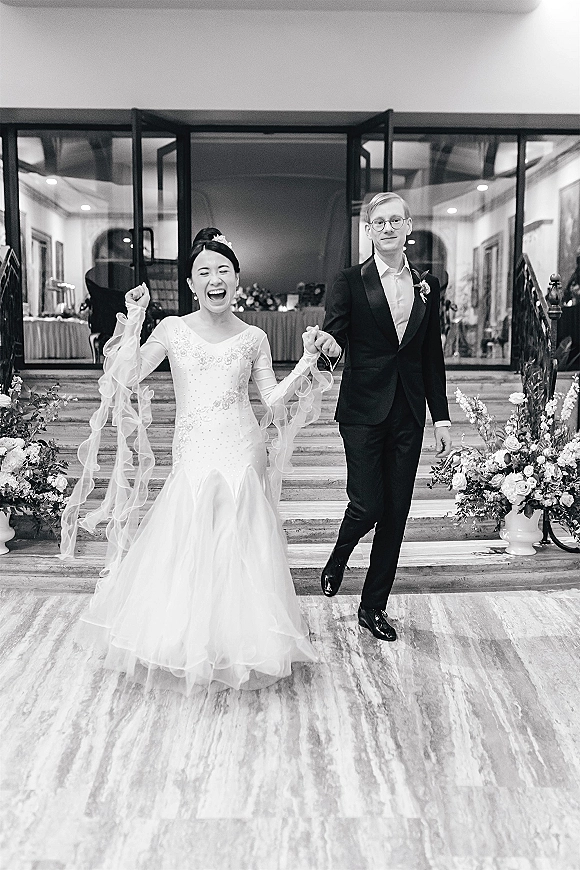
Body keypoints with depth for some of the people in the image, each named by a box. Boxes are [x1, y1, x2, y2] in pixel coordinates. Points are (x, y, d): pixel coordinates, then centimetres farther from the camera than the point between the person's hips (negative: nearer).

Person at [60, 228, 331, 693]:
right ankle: (189, 646, 21)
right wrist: (135, 319, -5)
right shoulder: (172, 329, 5)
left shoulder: (253, 337, 6)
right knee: (189, 545, -1)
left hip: (243, 454, 1)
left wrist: (307, 362, -3)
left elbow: (274, 400, 6)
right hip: (193, 456, 0)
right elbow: (127, 376, -5)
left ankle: (238, 643, 23)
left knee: (240, 545, 2)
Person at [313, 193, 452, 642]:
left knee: (396, 512, 7)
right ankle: (338, 558, 29)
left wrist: (442, 416, 9)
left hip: (409, 414, 4)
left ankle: (374, 606, 23)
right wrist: (329, 344, -31)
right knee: (368, 505, -8)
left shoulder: (428, 284, 9)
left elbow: (433, 356, 12)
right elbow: (333, 341, -6)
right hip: (364, 411, -4)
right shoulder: (350, 282, -1)